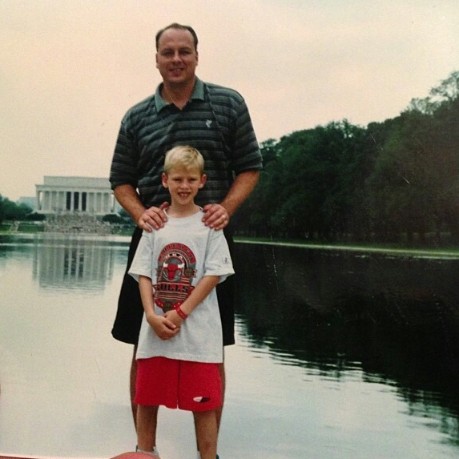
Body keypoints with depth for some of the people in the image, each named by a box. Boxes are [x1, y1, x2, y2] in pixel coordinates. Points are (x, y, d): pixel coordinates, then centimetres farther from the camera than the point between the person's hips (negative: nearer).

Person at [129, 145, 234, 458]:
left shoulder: (209, 223, 1)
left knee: (204, 402, 2)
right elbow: (143, 274, 5)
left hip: (198, 330, -3)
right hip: (156, 329, 3)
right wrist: (152, 316, -10)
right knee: (147, 398, 11)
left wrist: (180, 314, -12)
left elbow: (214, 274, -5)